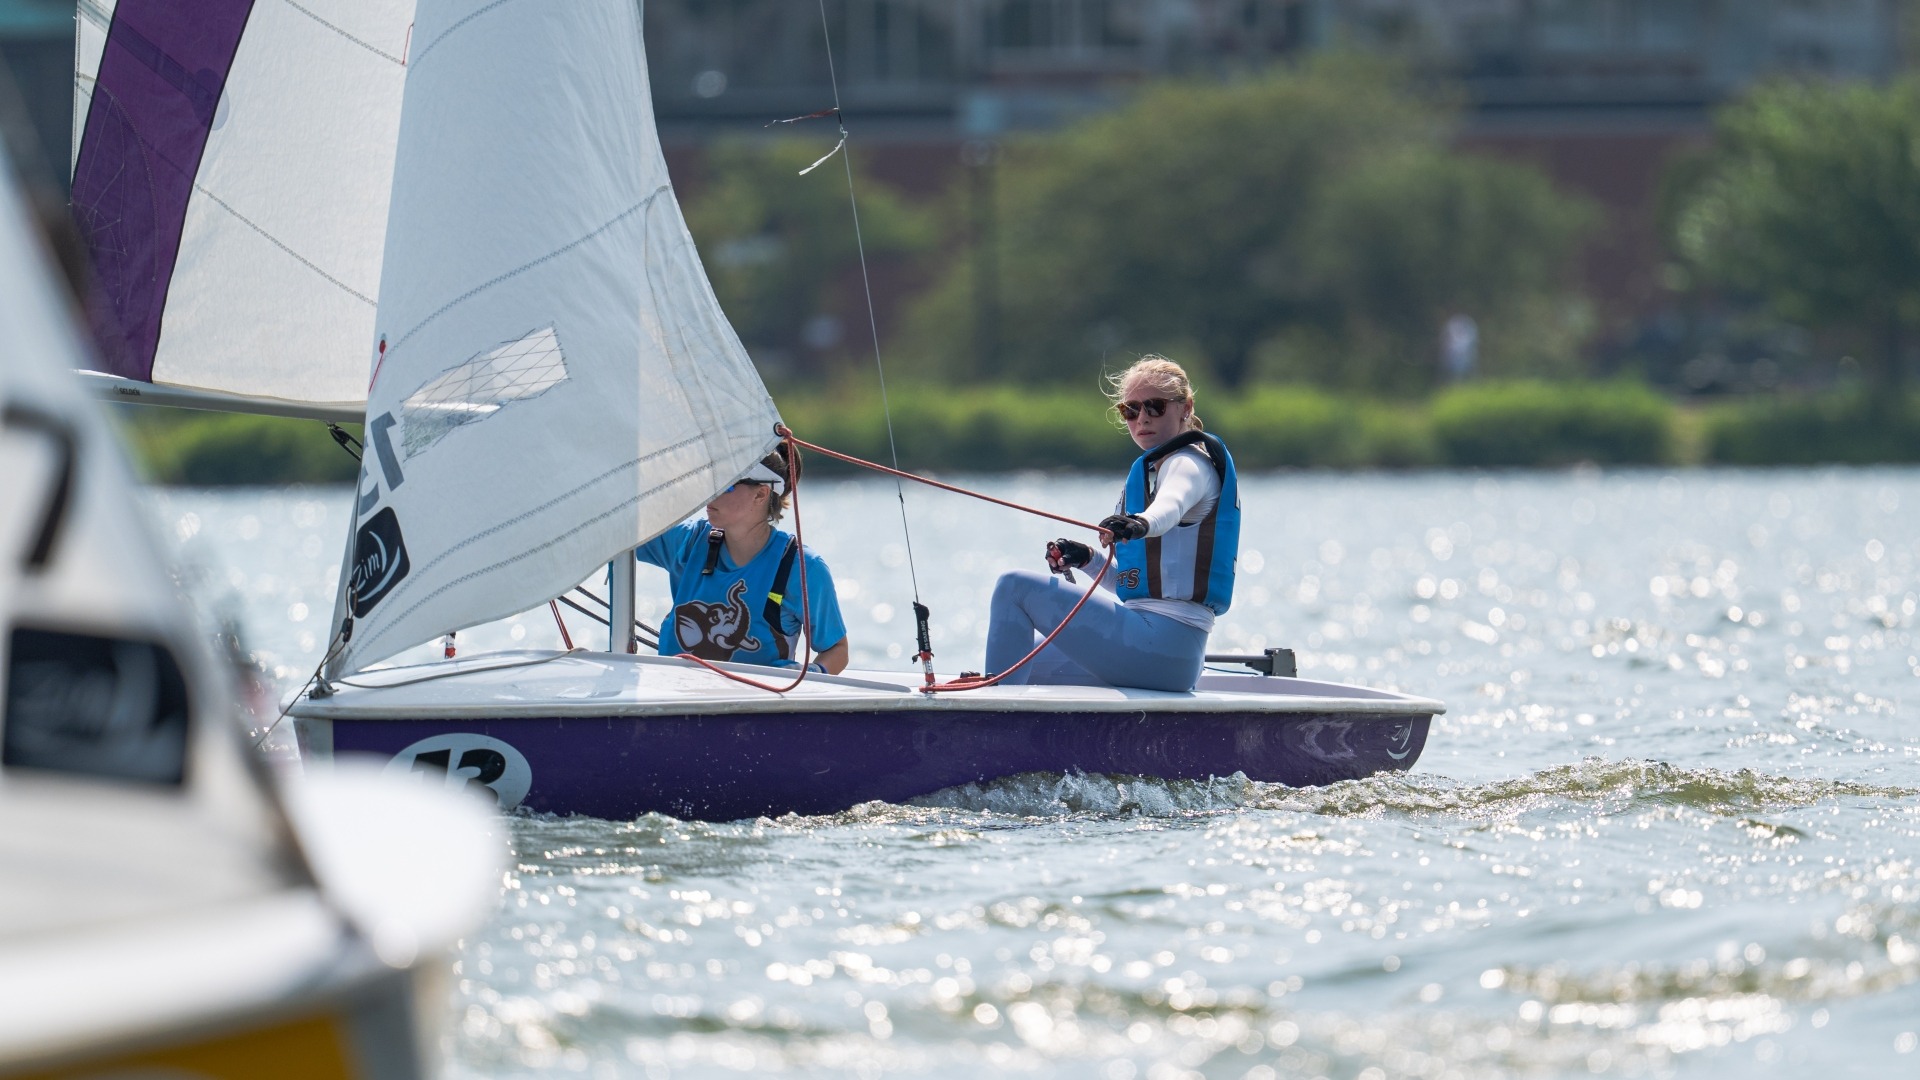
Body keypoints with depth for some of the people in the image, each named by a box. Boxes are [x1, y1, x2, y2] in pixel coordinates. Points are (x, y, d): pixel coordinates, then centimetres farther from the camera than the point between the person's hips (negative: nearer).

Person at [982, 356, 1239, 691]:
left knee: (1015, 587, -13)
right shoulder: (1147, 469, 23)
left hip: (1162, 642, -10)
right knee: (1023, 661, 23)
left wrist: (1141, 524, -56)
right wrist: (1088, 559, 6)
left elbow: (1170, 505, -33)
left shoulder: (1189, 463, -6)